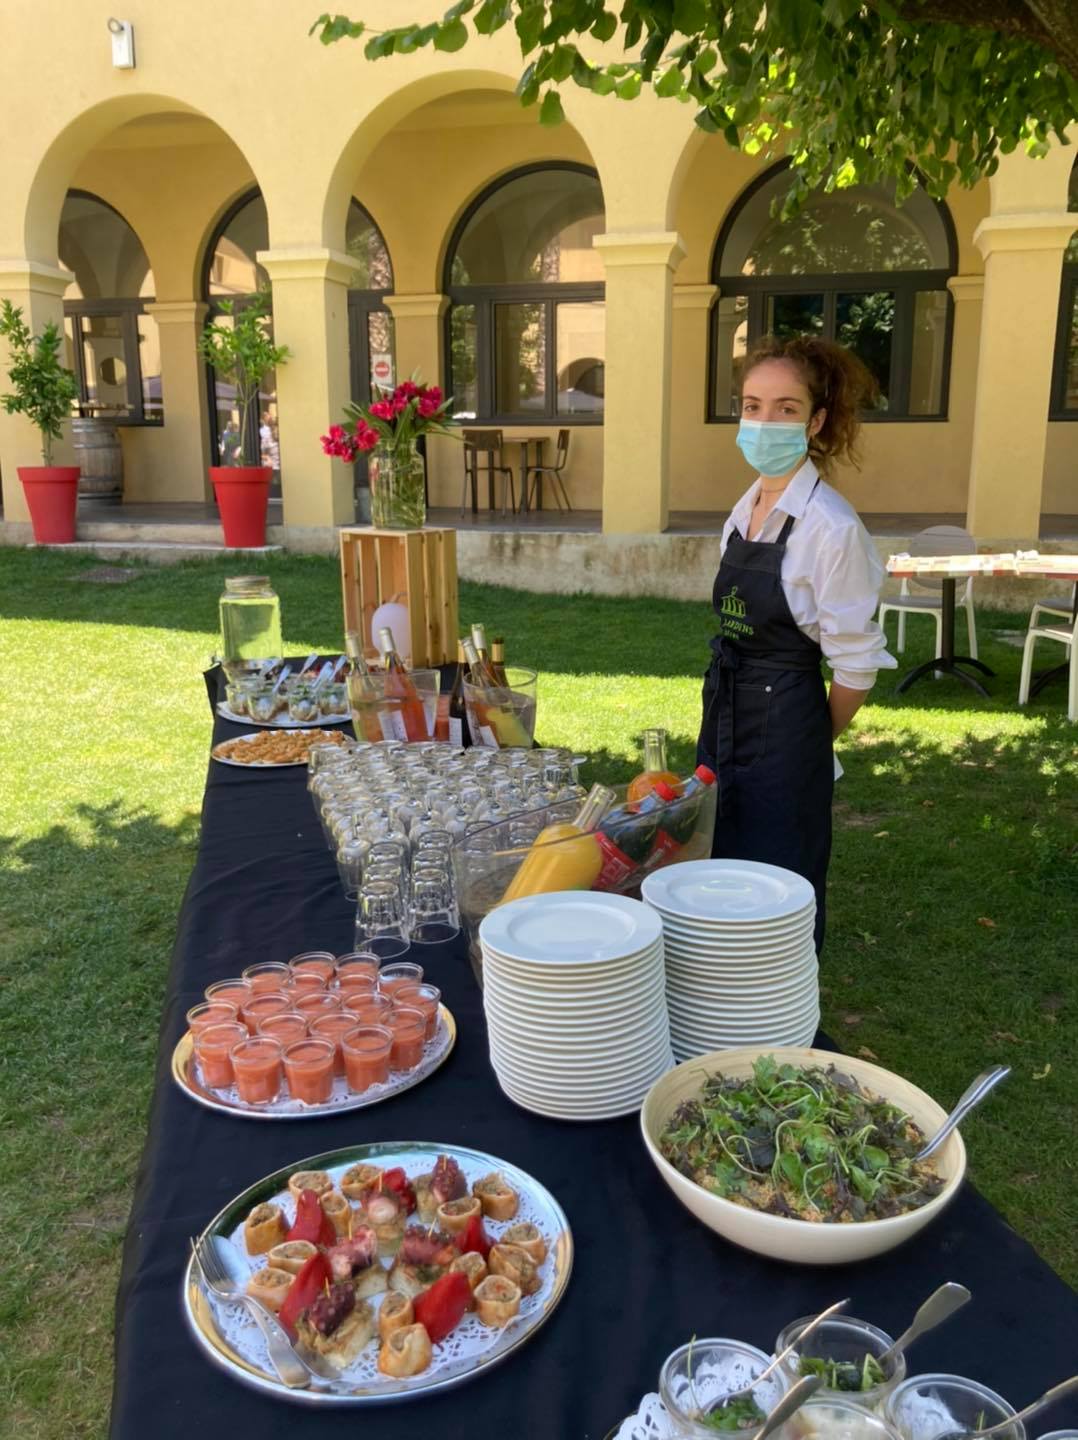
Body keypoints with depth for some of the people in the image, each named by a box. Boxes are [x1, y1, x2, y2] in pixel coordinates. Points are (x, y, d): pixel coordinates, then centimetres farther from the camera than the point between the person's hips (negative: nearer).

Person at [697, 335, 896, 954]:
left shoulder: (832, 526, -18)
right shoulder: (745, 509, 6)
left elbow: (857, 664, -13)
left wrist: (816, 742, -1)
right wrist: (726, 710, 13)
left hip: (785, 729, -8)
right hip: (726, 716, 8)